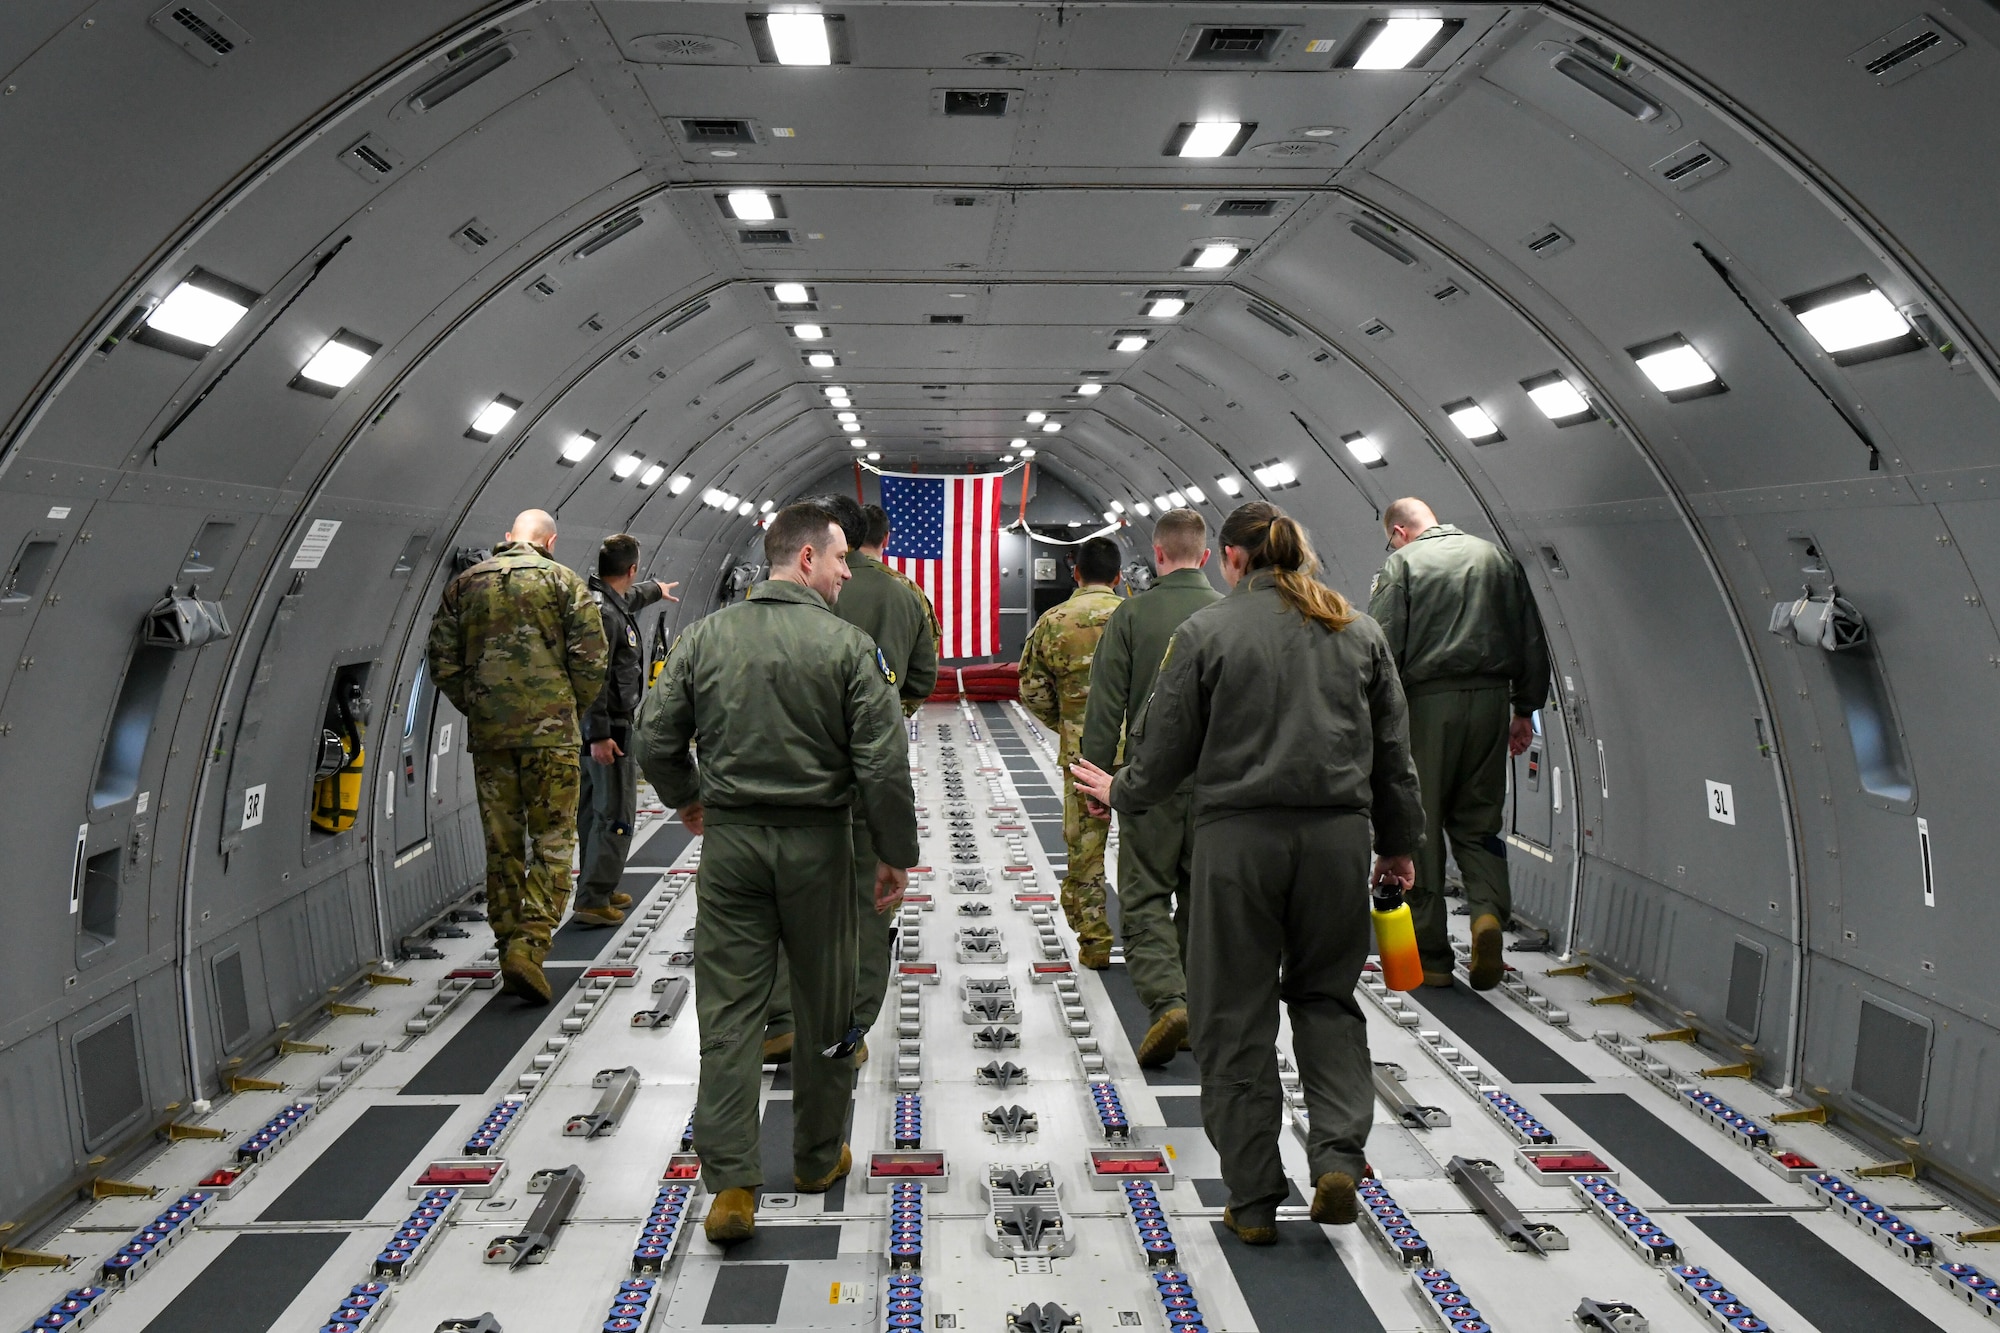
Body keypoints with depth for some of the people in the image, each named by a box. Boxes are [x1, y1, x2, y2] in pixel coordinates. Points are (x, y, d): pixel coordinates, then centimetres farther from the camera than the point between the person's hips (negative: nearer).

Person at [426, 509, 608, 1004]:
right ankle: (529, 945, -12)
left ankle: (509, 952, 17)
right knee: (553, 842, 1)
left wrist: (475, 709, 17)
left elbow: (443, 665, 8)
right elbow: (590, 657, -6)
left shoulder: (464, 584, 11)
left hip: (487, 736, 3)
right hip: (551, 733, -3)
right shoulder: (562, 580, 1)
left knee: (501, 847, 11)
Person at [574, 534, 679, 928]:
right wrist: (599, 735, -27)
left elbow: (629, 598, 39)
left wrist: (655, 590, 59)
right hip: (609, 728, -11)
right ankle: (592, 900, -6)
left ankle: (598, 888, 28)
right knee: (616, 814, -7)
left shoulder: (613, 602, 12)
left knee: (593, 809, 17)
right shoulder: (603, 612, -20)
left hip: (601, 728, 11)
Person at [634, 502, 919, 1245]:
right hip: (816, 845, -2)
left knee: (728, 1013, 6)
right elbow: (884, 765, -12)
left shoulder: (706, 638, 1)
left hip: (730, 842, 3)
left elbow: (654, 739, 4)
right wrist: (895, 855, -1)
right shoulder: (847, 645, -9)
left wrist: (687, 799, 23)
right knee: (824, 1010, 14)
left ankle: (731, 1186, 4)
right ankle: (819, 1159, 30)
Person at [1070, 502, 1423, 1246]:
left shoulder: (1206, 632, -4)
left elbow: (1166, 746, -1)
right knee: (1326, 994, 20)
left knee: (1235, 1018, 7)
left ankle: (1253, 1200, 13)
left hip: (1239, 837, -4)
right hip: (1338, 835, 4)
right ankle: (1338, 1155, 4)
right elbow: (1394, 748, 13)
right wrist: (1398, 843, 23)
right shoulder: (1359, 631, 9)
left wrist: (1119, 793, 19)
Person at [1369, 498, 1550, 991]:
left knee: (1420, 829, 4)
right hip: (1490, 700, 4)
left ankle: (1430, 957, 8)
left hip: (1426, 702, -4)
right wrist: (1525, 709, 21)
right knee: (1478, 820, 16)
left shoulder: (1401, 564, -1)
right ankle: (1489, 909, -9)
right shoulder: (1499, 558, 13)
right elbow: (1532, 644, 15)